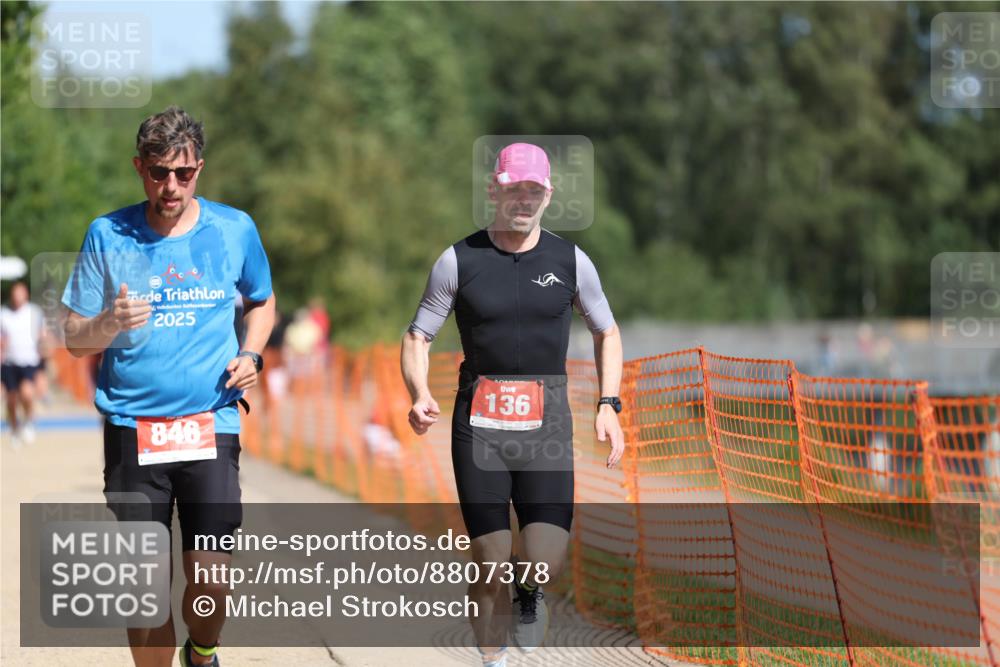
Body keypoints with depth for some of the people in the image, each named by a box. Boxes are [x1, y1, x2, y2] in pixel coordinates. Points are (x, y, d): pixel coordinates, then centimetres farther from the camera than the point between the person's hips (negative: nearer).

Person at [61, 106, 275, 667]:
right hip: (133, 429, 0)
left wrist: (251, 355, 3)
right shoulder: (108, 235, 1)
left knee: (211, 579, -3)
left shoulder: (235, 230, 4)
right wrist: (111, 324, -18)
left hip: (212, 425, 0)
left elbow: (262, 302, 23)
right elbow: (75, 341, 4)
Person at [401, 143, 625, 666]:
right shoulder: (459, 260, 1)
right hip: (479, 424, -1)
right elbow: (417, 337, 6)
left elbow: (606, 332, 17)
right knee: (490, 562, -3)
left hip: (546, 426, 1)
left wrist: (608, 406, 4)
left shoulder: (569, 261, 4)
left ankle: (529, 590, 24)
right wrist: (419, 395, -14)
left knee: (546, 562, -12)